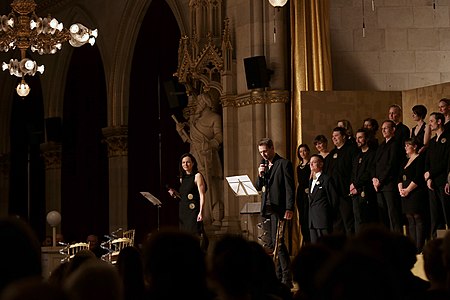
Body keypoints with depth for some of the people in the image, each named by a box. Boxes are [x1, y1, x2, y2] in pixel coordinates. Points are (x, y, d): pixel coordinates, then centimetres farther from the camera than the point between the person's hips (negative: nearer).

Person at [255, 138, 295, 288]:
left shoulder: (284, 164, -4)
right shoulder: (264, 165, 18)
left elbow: (290, 188, -9)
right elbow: (258, 188, 17)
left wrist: (289, 208, -17)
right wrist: (260, 175, -2)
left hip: (278, 209, -7)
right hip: (266, 209, 7)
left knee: (278, 242, -13)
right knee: (271, 244, 7)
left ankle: (287, 278, -12)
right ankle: (278, 276, 10)